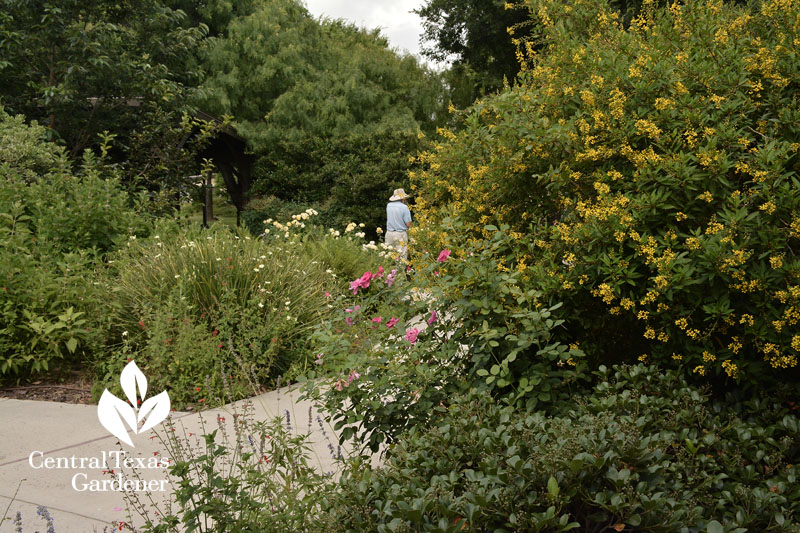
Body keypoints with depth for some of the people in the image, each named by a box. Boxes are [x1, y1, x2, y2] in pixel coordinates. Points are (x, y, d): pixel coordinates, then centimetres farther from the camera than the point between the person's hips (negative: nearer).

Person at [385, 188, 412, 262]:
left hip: (389, 233, 5)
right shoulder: (404, 207, -11)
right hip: (400, 234, -5)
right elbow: (408, 224, -11)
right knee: (402, 256, -2)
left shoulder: (388, 206, 5)